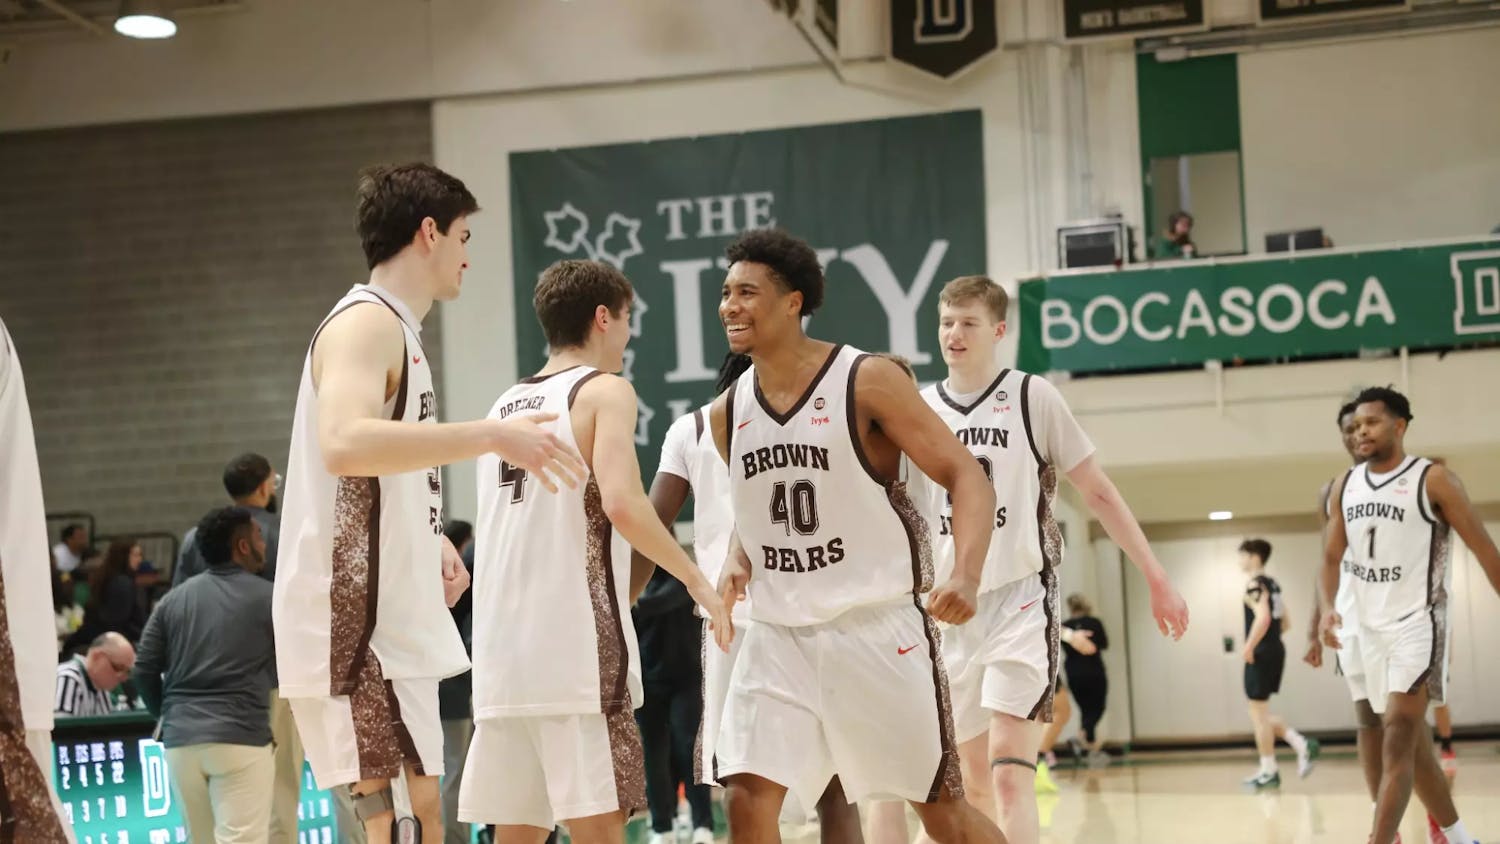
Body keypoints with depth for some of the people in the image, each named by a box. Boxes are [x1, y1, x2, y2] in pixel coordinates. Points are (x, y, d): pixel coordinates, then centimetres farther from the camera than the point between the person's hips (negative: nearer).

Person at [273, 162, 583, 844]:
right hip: (354, 627, -10)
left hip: (392, 624, 10)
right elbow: (343, 444, -32)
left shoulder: (396, 329, 19)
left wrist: (429, 541, 16)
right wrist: (490, 436, -30)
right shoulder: (367, 323, -12)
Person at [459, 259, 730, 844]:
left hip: (502, 648, 7)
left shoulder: (505, 406, 20)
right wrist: (697, 581, -8)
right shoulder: (604, 390, -2)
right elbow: (622, 503, -18)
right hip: (576, 646, -7)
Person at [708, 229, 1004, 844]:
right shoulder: (726, 413, 6)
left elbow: (967, 478, -12)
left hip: (878, 628, -4)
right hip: (779, 636, 4)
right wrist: (737, 563, 1)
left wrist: (966, 575, -29)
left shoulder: (868, 381, -11)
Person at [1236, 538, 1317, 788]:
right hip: (1275, 651, 9)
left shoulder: (1255, 585, -13)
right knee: (1261, 714, 17)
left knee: (1259, 714, -1)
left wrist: (1249, 647, -20)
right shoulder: (1273, 584, 16)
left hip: (1261, 655, -9)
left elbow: (1263, 618, -27)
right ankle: (1301, 744, 6)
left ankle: (1268, 772, 3)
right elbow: (1285, 623, 20)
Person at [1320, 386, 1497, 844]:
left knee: (1398, 739, -18)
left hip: (1418, 622, -7)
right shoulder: (1345, 487, 8)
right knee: (1411, 741, 15)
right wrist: (1327, 608, -3)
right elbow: (1332, 556, 15)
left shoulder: (1434, 480, -9)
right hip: (1371, 627, 7)